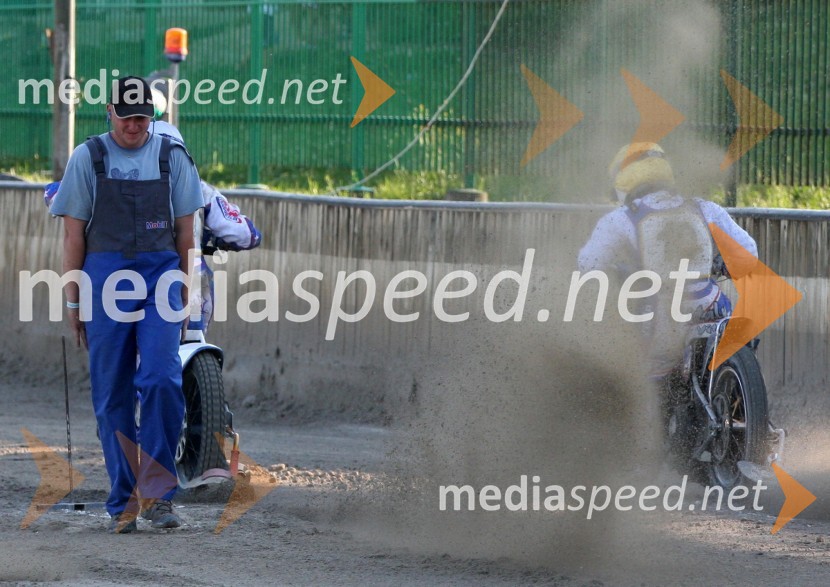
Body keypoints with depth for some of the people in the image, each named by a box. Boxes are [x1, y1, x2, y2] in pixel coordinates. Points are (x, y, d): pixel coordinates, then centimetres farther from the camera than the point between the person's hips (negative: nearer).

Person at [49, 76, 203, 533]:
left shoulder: (172, 157, 10)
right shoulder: (88, 157, 7)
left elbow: (185, 233, 13)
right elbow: (73, 234, 7)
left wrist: (186, 296, 10)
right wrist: (73, 302, 3)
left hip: (161, 275, 0)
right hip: (106, 277, 0)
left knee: (161, 381, -15)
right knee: (111, 396, 1)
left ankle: (158, 493, -8)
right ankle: (123, 502, 6)